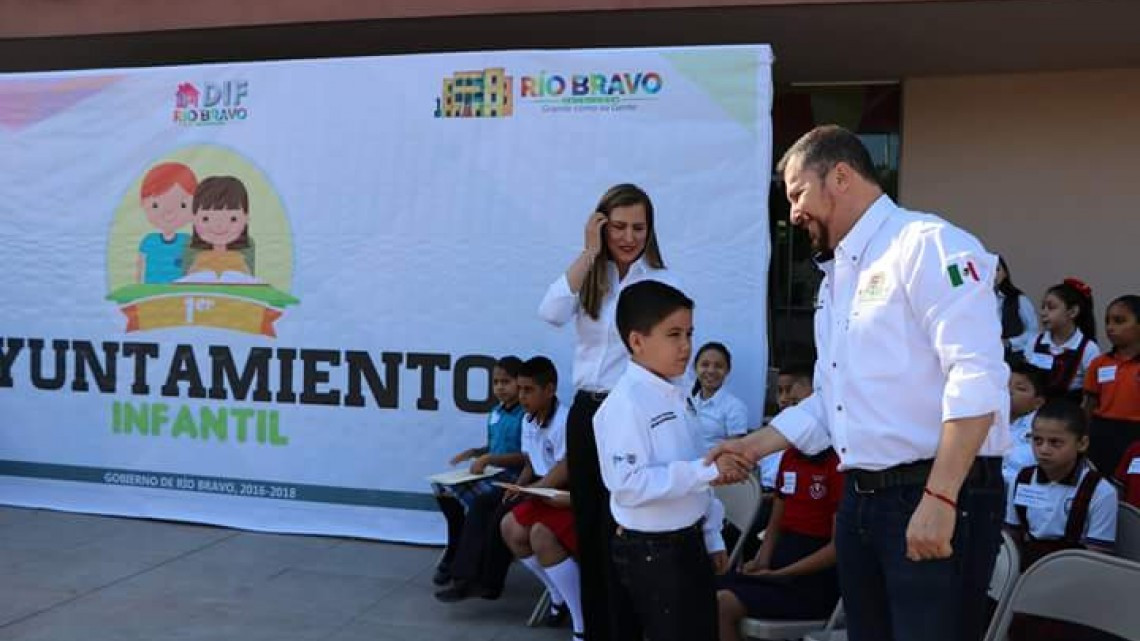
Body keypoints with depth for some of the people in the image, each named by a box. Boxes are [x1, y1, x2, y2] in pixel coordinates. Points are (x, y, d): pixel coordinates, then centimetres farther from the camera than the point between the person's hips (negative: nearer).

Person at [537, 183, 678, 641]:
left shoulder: (661, 282, -5)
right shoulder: (588, 276, 7)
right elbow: (551, 313, -13)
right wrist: (589, 252, -10)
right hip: (585, 413, 5)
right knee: (588, 530, 15)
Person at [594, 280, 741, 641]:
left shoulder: (677, 397, 10)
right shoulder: (626, 403, -19)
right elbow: (629, 485, -28)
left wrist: (711, 537, 18)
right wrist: (706, 469, -28)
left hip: (690, 540, 9)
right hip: (650, 550, -9)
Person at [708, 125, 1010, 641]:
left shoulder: (927, 244, -11)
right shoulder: (837, 277, 17)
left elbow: (976, 379, -21)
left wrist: (939, 497, -25)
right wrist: (755, 446, 16)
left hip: (936, 500, -8)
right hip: (861, 500, 9)